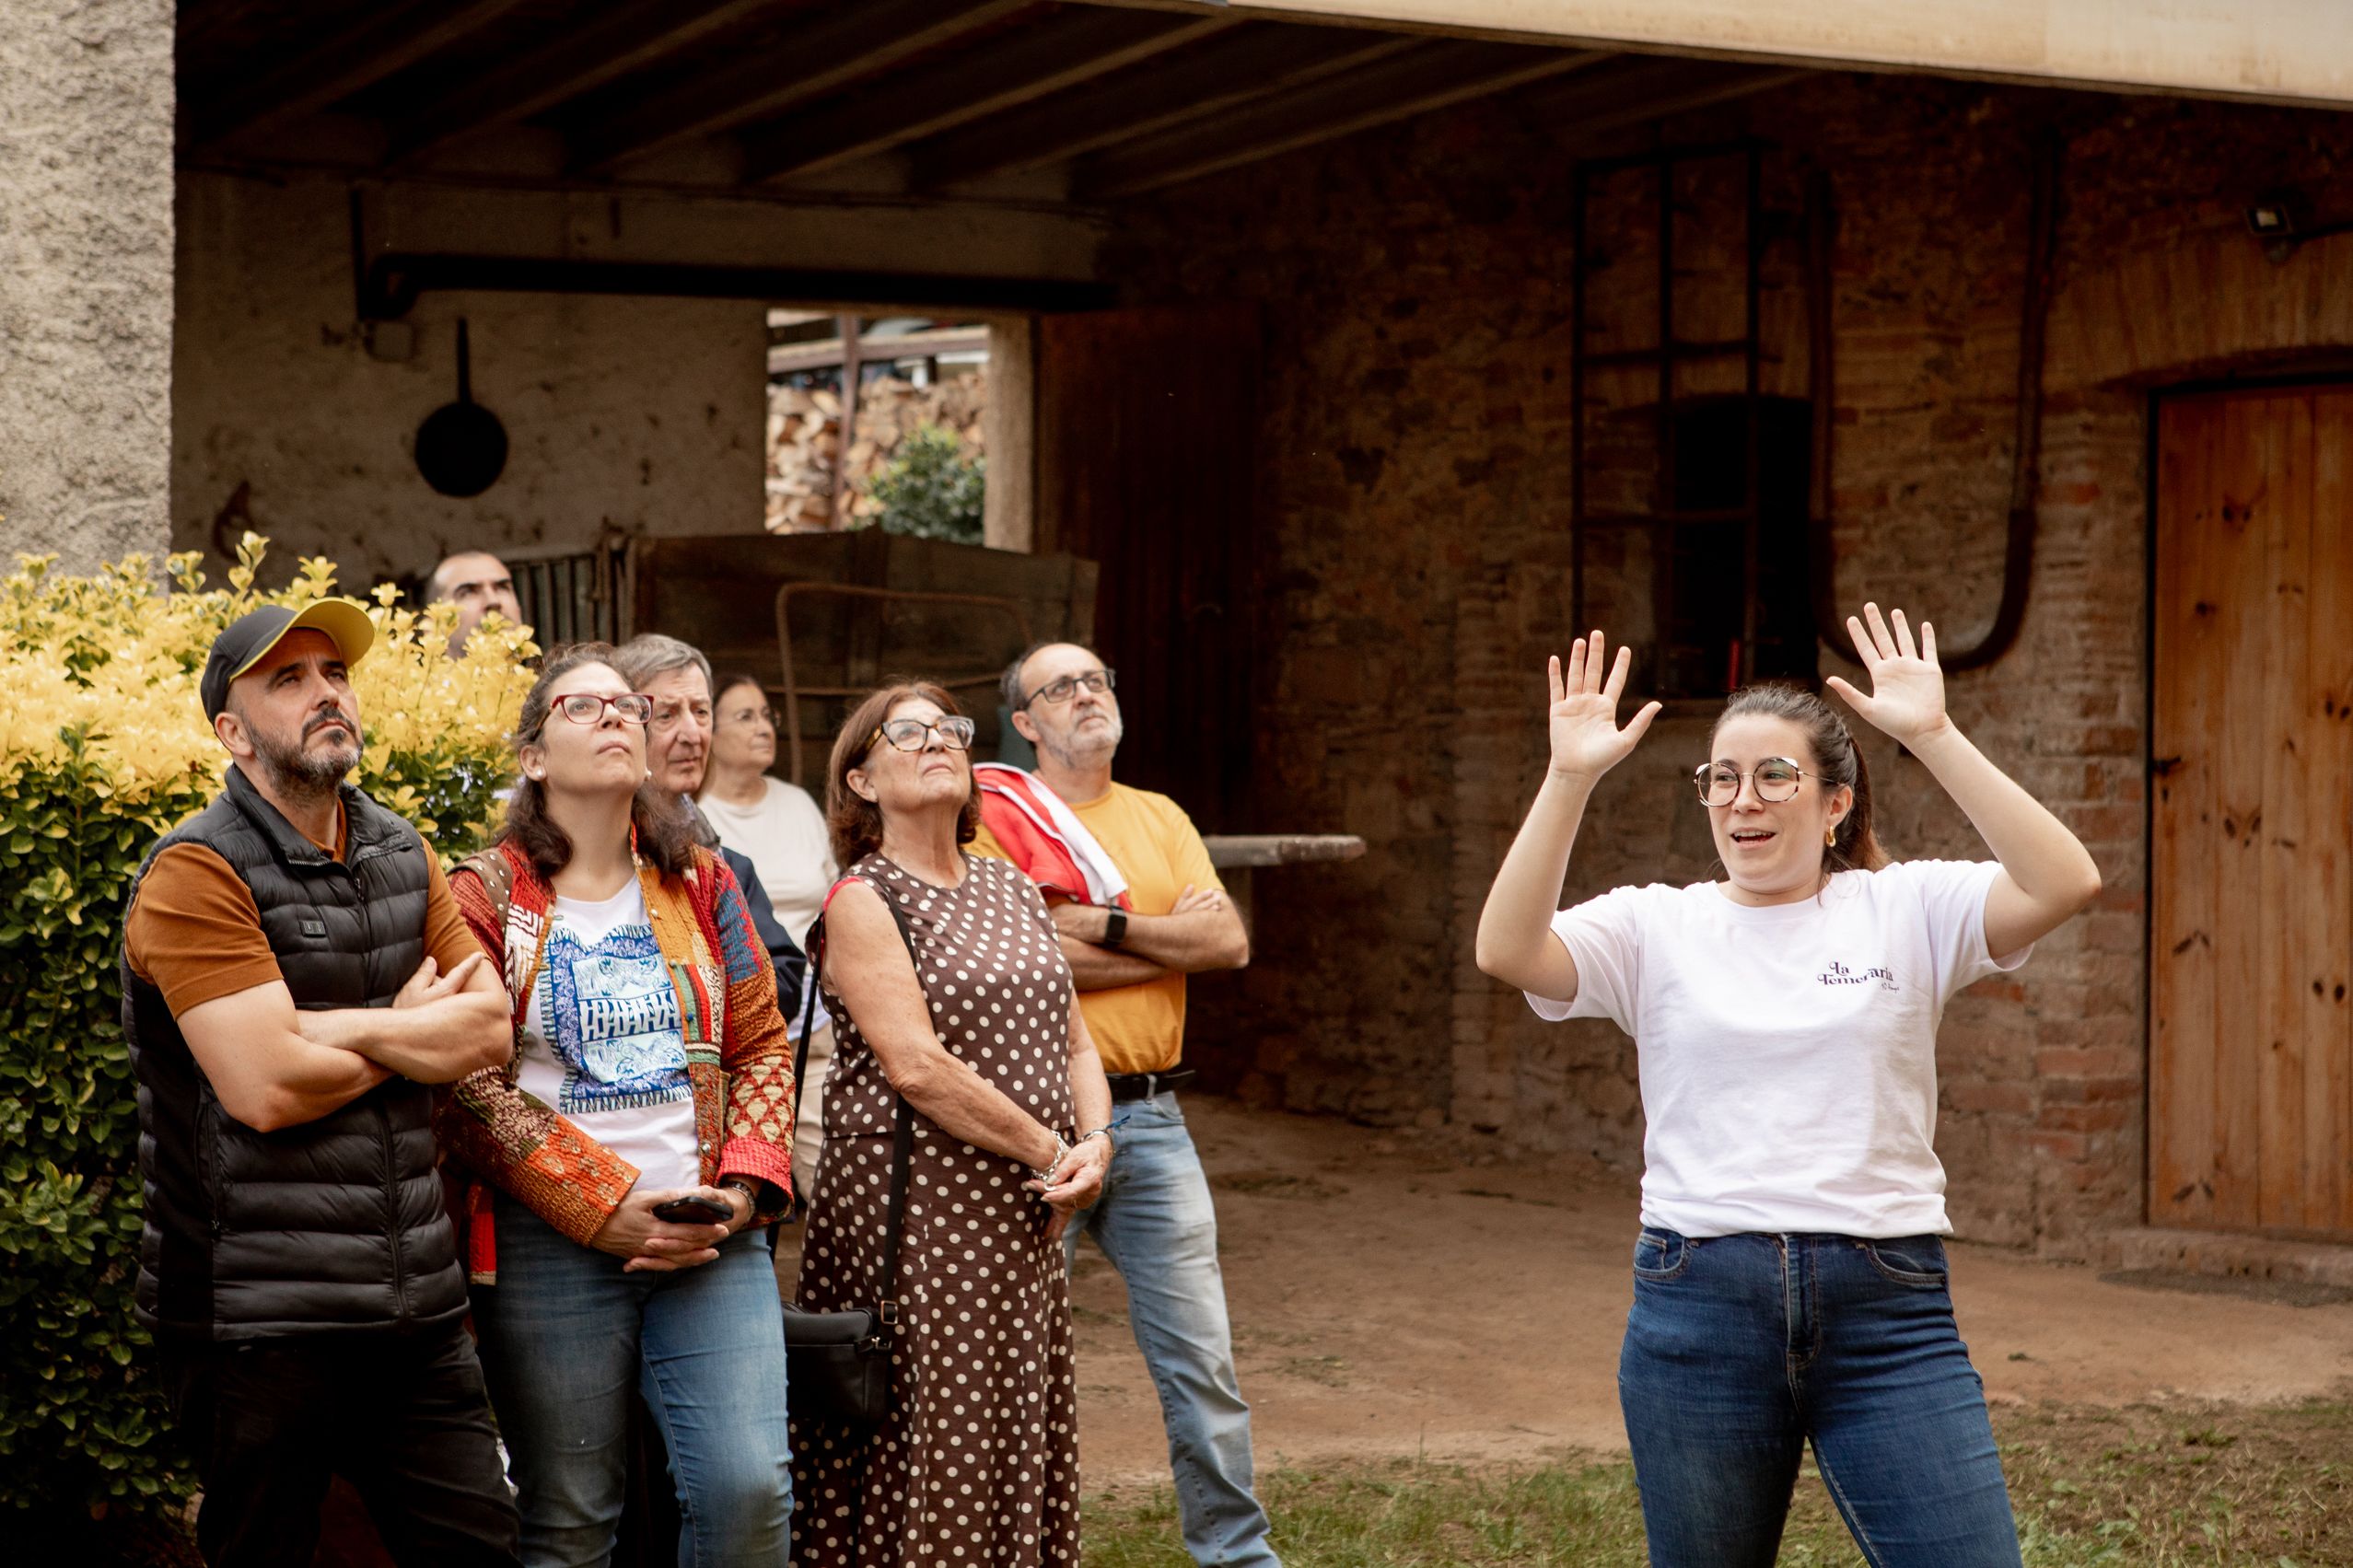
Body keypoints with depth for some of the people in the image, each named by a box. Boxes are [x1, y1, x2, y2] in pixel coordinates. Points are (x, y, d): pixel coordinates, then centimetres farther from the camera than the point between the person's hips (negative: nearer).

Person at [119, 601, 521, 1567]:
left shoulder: (401, 854, 13)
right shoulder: (197, 873, -10)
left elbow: (490, 1028, 4)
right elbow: (268, 1088, -20)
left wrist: (342, 1026, -12)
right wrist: (414, 1027, -3)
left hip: (415, 1302, 6)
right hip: (259, 1318, -6)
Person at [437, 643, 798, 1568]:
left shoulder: (700, 885, 13)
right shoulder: (484, 899, 1)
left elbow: (761, 1046, 13)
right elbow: (468, 1086, -7)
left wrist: (743, 1189, -4)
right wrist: (611, 1205, -13)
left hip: (714, 1240, 3)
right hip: (551, 1246, -3)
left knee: (748, 1485, -10)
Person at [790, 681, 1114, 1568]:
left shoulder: (1013, 891, 16)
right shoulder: (862, 903, -7)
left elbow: (1072, 1040, 17)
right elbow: (915, 1066, -17)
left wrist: (1094, 1141, -2)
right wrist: (1048, 1151, -14)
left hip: (1024, 1220, 7)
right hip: (912, 1214, -7)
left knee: (1021, 1449, 9)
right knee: (923, 1458, -5)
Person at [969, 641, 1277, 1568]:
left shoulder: (1160, 819, 15)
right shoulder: (993, 816, -2)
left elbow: (1230, 942, 3)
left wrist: (1106, 925, -10)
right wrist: (1171, 941, -6)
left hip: (1151, 1117, 5)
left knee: (1201, 1357, 6)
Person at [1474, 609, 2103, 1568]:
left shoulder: (1907, 908, 5)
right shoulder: (1656, 926, 6)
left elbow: (2065, 885, -12)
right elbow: (1507, 951, -11)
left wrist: (1934, 737, -16)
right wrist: (1570, 778, -16)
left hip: (1886, 1304, -1)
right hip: (1699, 1303, 1)